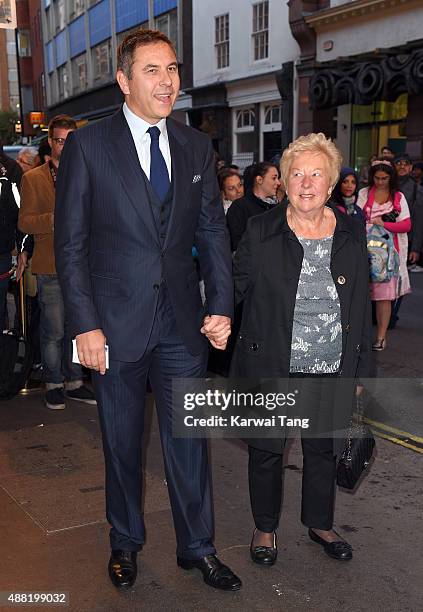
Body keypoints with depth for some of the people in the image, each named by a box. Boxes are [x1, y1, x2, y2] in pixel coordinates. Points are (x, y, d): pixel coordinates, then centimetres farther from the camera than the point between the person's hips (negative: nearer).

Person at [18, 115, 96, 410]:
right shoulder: (33, 179, 3)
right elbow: (25, 222, -4)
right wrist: (55, 219, -21)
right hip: (51, 267, -3)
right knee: (54, 331, 0)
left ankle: (74, 381, 22)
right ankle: (54, 383, 16)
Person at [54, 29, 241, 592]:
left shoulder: (197, 147, 6)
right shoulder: (87, 145, -5)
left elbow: (213, 231, 8)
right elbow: (70, 244, -6)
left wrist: (221, 307, -2)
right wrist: (86, 325, -11)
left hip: (183, 322, 3)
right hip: (117, 322, -2)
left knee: (189, 438, 11)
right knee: (122, 440, 13)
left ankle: (197, 546, 29)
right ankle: (125, 542, 35)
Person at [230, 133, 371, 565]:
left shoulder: (352, 234, 1)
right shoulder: (261, 231, -7)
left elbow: (361, 307, 6)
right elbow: (237, 289, 2)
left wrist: (359, 368, 7)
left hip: (331, 370, 2)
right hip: (270, 368, -2)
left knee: (324, 449, 18)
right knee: (266, 450, 12)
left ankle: (319, 523, 42)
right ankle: (265, 527, 36)